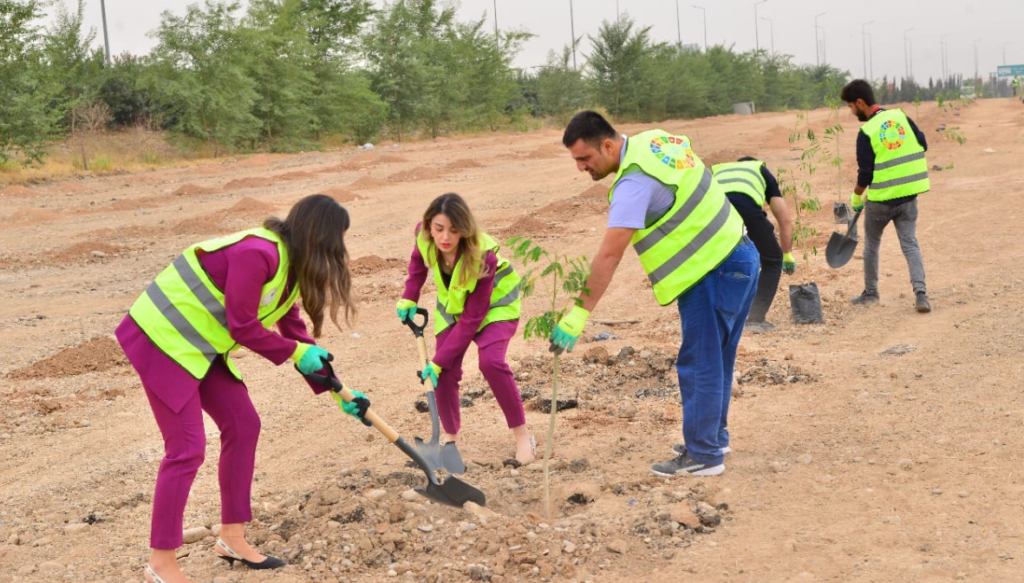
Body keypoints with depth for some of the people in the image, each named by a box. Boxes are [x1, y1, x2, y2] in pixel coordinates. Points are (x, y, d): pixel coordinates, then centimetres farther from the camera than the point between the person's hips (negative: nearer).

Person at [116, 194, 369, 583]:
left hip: (200, 343, 10)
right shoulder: (258, 254, -26)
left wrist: (336, 391, 13)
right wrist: (296, 353, -9)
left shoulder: (291, 264, 6)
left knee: (243, 425, 10)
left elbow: (294, 332, 13)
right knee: (187, 447, -9)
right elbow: (242, 327, -22)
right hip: (163, 338, -10)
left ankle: (231, 538, 22)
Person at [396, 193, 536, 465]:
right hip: (452, 304, 5)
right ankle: (451, 435, 18)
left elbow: (471, 320, -30)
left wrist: (439, 360, -29)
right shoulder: (424, 236, -25)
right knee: (445, 372, -6)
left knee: (491, 362, -27)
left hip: (494, 304, -5)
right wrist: (409, 297, -6)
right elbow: (418, 260, 4)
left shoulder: (482, 256, -37)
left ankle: (522, 434, -12)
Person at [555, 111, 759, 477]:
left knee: (700, 365, -2)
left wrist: (578, 315, -27)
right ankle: (713, 437, 31)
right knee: (716, 360, 19)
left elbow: (608, 257, -27)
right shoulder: (653, 141, 5)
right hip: (737, 257, 10)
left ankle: (702, 455, 6)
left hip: (714, 274, -10)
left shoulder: (635, 181, -23)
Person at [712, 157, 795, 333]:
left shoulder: (718, 171, 44)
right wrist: (787, 255, 47)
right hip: (746, 206, -3)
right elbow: (785, 219, 34)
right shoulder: (762, 171, 38)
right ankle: (755, 319, 14)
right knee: (772, 260, 20)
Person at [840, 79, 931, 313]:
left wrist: (856, 198, 4)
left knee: (871, 244, 15)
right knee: (910, 244, 5)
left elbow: (865, 173, -12)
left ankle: (870, 293, 26)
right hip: (909, 195, 4)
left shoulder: (866, 132, -14)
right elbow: (923, 145, 9)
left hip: (881, 198, -4)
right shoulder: (901, 116, 1)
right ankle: (920, 292, -10)